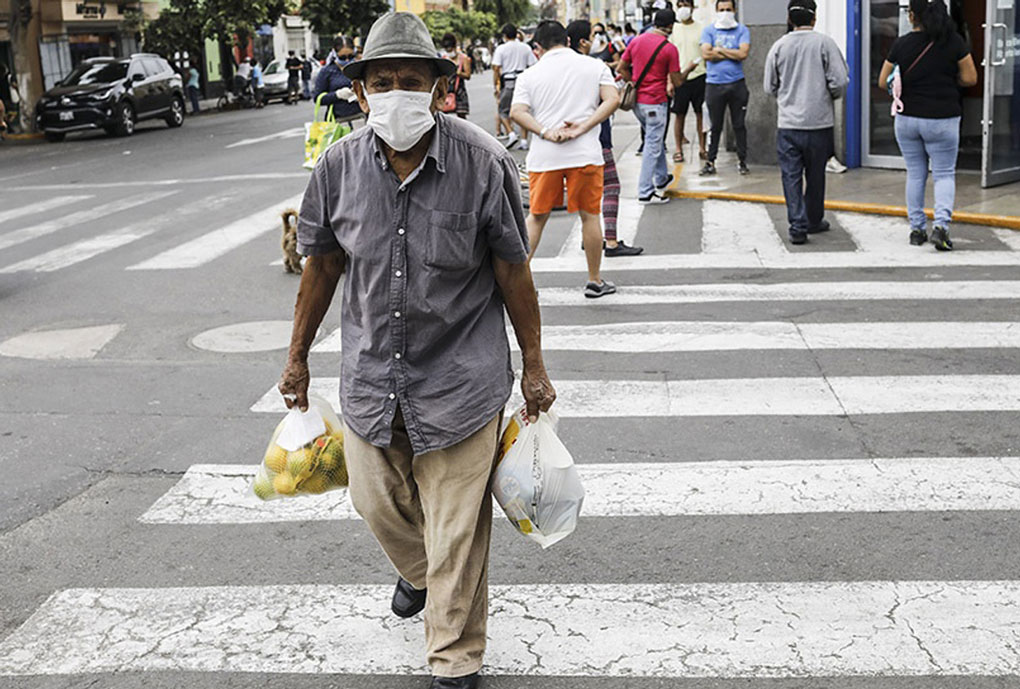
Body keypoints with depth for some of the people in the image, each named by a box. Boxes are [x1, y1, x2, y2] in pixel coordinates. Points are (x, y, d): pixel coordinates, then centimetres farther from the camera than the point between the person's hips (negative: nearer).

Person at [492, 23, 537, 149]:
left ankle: (511, 134, -11)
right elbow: (533, 66, 5)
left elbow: (496, 68, -8)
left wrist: (495, 86, -2)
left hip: (508, 83, -3)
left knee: (503, 111, 9)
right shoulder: (525, 47, 6)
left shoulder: (501, 48, -3)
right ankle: (524, 140, 7)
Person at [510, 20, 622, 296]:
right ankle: (595, 281, 16)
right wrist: (582, 128, -12)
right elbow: (612, 99, -6)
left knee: (536, 217, 13)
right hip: (585, 154, -1)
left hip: (544, 156, 1)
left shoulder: (529, 75, 5)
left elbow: (517, 112, -7)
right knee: (590, 216, 9)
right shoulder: (595, 66, 6)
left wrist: (547, 133, -13)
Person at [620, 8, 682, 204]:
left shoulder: (636, 41, 4)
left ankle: (661, 179, 37)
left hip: (636, 100, 7)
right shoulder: (669, 49, -13)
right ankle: (645, 193, 2)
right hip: (655, 102, -7)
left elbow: (622, 68, 10)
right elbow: (676, 82, -9)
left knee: (655, 139, 24)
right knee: (653, 146, 0)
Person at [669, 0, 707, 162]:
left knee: (701, 114, 3)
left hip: (699, 76, 0)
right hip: (679, 78, 0)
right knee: (680, 115, 2)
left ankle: (702, 148, 10)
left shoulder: (701, 29, 4)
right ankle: (678, 150, 9)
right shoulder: (673, 29, 6)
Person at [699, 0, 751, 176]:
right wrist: (732, 54, -7)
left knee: (739, 124, 5)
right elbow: (706, 54, -9)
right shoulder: (708, 30, 5)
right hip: (714, 84, 0)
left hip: (736, 84, 0)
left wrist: (719, 49, -6)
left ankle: (742, 160, 15)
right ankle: (710, 161, 11)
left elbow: (743, 54, -11)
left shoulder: (742, 30, 4)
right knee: (715, 125, 4)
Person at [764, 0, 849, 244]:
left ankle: (798, 226, -5)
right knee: (815, 174, 14)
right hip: (819, 122, 0)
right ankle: (814, 220, 28)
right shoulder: (824, 43, -6)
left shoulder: (779, 46, 0)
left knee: (791, 176, 3)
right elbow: (839, 81, -10)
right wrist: (829, 97, 10)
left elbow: (770, 87, 6)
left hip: (788, 123, 0)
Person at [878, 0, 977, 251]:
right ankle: (941, 224, -12)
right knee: (944, 174, 6)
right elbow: (970, 78, -4)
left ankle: (917, 229, 16)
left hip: (907, 119, 2)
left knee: (915, 174, 13)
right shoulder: (954, 41, -7)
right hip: (942, 120, -1)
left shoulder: (901, 45, -5)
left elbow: (883, 82, 1)